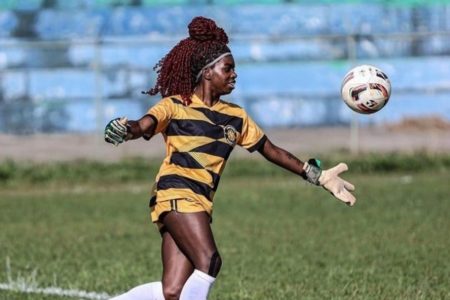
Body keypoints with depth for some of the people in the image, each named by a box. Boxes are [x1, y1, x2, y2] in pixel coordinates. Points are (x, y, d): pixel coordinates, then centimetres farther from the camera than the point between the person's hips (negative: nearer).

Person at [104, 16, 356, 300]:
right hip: (177, 194, -6)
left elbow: (272, 150, 24)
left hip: (201, 205, 6)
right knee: (209, 261, -25)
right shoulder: (175, 106, 2)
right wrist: (125, 130, -40)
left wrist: (318, 176, 21)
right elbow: (145, 126, -15)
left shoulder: (235, 116, 20)